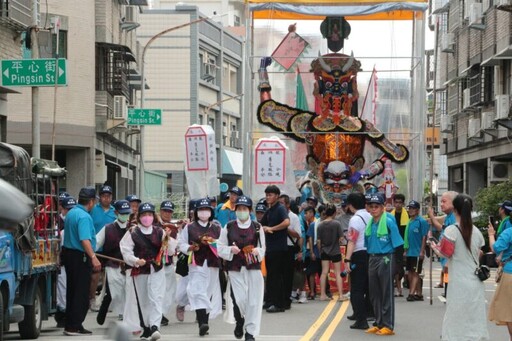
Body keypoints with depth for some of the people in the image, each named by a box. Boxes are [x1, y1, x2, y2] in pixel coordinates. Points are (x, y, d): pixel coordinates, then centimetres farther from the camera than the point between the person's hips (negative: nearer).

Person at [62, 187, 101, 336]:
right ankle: (74, 327, -1)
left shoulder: (71, 213, 11)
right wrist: (93, 257, -34)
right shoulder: (84, 216, -18)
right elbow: (85, 240, -29)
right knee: (81, 293, -2)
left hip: (68, 252, 9)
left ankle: (69, 325, 19)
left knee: (72, 291, 15)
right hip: (80, 257, -9)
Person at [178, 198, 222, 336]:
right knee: (198, 292, -16)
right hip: (196, 264, -3)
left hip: (212, 265, 3)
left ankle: (204, 321, 17)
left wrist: (214, 242, -8)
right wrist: (190, 248, -10)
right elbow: (181, 244, 9)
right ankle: (202, 324, -26)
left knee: (210, 294, 4)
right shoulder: (189, 228, 9)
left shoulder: (217, 228, 12)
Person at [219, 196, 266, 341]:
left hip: (253, 268, 1)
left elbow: (262, 248, 10)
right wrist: (230, 250, -12)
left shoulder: (257, 227, 5)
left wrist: (257, 251, -11)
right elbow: (221, 248, 7)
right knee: (240, 299, -9)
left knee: (254, 300, -2)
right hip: (235, 268, -1)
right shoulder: (228, 227, 5)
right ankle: (240, 322, 23)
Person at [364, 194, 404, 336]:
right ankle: (378, 323, 20)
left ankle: (388, 326, 2)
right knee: (374, 294, 11)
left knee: (387, 293, -2)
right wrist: (369, 258, 12)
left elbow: (396, 243, -10)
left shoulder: (389, 222, -10)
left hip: (385, 259, -7)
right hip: (372, 259, 7)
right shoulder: (370, 224, 9)